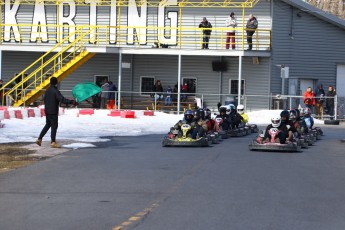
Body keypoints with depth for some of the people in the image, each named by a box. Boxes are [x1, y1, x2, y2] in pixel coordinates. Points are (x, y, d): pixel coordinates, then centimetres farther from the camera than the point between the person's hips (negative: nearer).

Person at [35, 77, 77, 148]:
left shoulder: (47, 91, 9)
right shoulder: (55, 91, -16)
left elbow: (45, 100, 18)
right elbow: (62, 99, -28)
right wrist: (72, 102, -31)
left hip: (47, 111, 8)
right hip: (53, 112, -8)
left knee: (47, 125, 19)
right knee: (54, 126, -1)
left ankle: (39, 139, 17)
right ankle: (53, 142, -1)